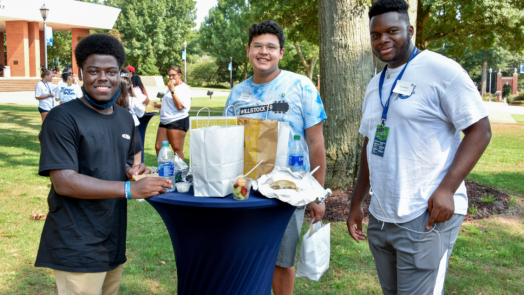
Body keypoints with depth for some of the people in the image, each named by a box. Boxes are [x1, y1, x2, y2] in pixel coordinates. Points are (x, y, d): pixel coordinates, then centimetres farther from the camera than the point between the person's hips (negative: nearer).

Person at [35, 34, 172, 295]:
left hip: (113, 241, 7)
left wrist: (132, 171, -1)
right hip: (77, 248, -7)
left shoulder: (125, 119, 11)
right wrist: (130, 190, -26)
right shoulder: (63, 118, -13)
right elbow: (63, 182, -20)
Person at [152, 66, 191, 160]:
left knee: (177, 150, -5)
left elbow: (180, 106, -16)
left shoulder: (184, 88, -5)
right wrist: (158, 105, 14)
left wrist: (172, 90, -16)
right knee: (159, 147, 6)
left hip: (178, 122, -9)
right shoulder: (170, 87, 22)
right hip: (165, 122, 9)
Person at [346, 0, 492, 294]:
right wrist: (357, 203, 17)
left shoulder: (440, 69, -9)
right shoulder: (375, 85, 14)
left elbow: (480, 130, -11)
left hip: (426, 217, -7)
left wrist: (446, 189, -21)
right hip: (380, 217, 7)